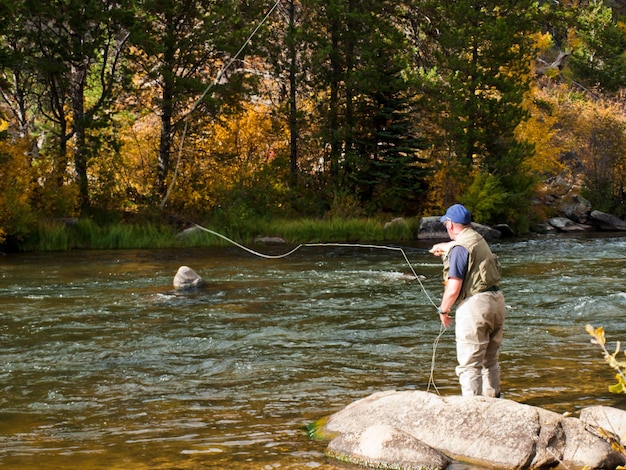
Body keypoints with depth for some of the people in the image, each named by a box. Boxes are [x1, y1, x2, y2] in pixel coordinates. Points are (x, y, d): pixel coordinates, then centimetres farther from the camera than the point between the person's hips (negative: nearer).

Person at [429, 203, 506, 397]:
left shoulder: (459, 248, -13)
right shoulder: (479, 239, 13)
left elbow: (454, 289, -17)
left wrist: (443, 310, -1)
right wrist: (441, 247, 57)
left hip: (474, 304, -9)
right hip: (497, 300, 9)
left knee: (469, 364, -6)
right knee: (490, 361, 20)